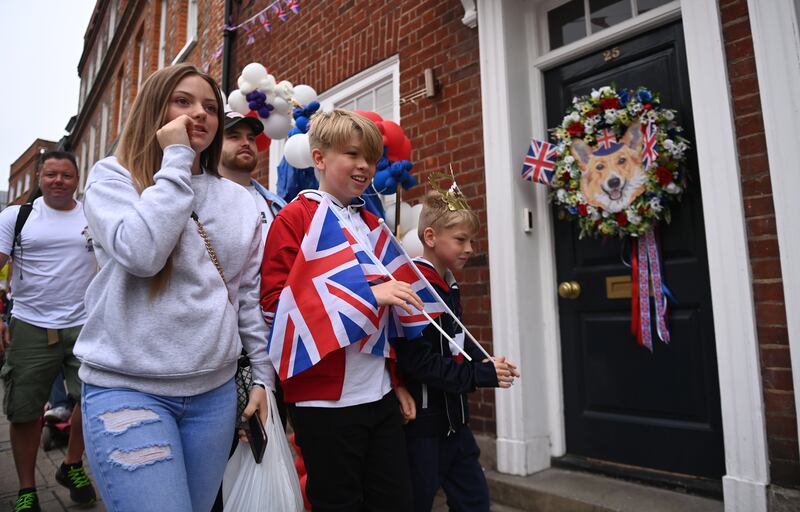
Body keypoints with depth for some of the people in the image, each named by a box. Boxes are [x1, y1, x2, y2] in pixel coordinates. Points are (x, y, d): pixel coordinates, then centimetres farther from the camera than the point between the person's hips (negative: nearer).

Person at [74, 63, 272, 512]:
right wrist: (175, 160, -14)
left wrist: (263, 374, 9)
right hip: (128, 387, -3)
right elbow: (141, 253, -23)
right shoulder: (113, 178, -2)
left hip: (215, 390, 4)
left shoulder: (239, 199, 7)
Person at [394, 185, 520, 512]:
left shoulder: (449, 286, 8)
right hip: (421, 422, -9)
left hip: (453, 418, 9)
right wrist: (481, 375, -22)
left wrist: (486, 363, -3)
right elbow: (418, 362, -26)